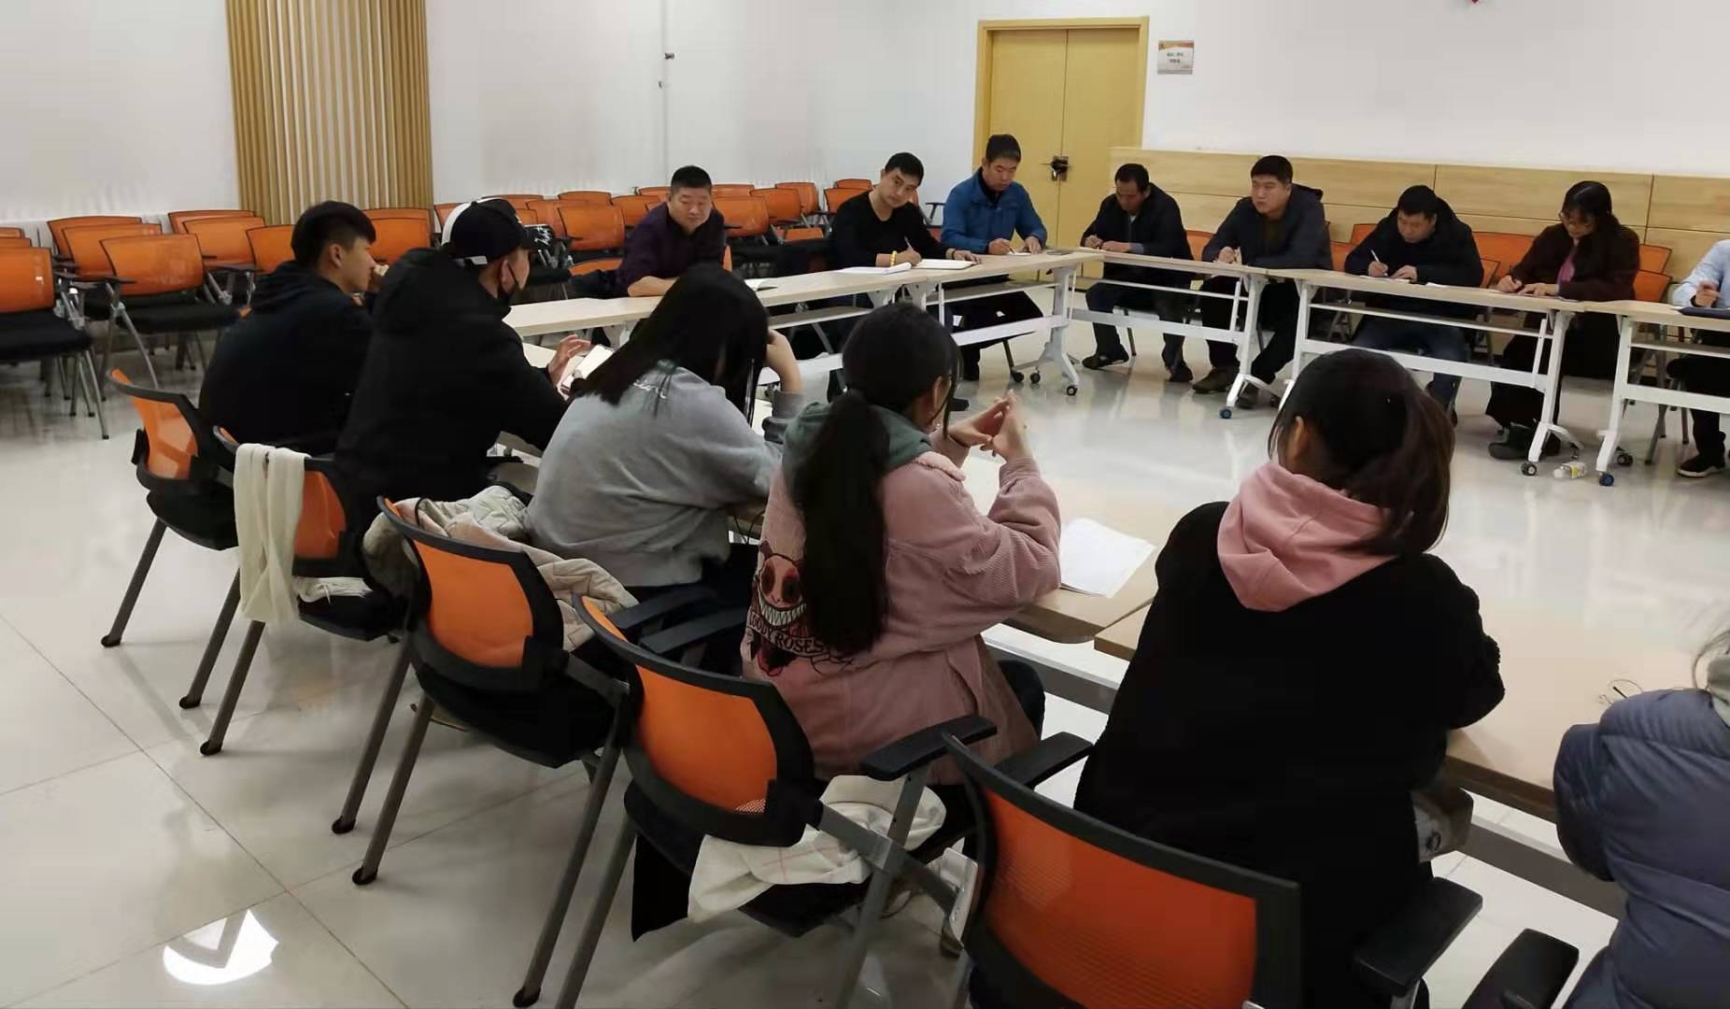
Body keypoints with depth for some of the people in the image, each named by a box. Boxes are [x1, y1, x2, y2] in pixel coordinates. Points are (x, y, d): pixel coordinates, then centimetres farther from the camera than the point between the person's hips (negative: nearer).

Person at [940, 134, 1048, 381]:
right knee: (983, 319, -29)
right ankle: (962, 345, 7)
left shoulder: (1017, 194, 3)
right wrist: (986, 247, -45)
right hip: (960, 277, -7)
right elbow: (949, 239, -28)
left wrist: (1033, 239, -20)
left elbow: (1036, 228, 7)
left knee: (1031, 317, -3)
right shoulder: (961, 194, -16)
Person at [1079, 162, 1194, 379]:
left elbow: (1167, 248, -33)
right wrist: (1090, 240, -22)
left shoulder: (1165, 206, -20)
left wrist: (1128, 247, -46)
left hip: (1165, 279, -5)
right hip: (1127, 276, 5)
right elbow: (1090, 233, 5)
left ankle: (1174, 360, -6)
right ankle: (1110, 351, -1)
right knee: (1096, 294, -20)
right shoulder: (1110, 204, -1)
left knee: (1168, 307, -33)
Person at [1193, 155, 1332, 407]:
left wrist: (1248, 264, -43)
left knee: (1299, 314, -37)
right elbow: (1211, 248, -8)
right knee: (1213, 290, -17)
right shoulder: (1245, 208, -4)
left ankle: (1258, 375, -24)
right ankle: (1225, 367, -4)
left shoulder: (1310, 209, -20)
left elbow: (1300, 258, -35)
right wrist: (1220, 257, -34)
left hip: (1304, 290, -5)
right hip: (1257, 288, 5)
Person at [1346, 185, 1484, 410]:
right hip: (1390, 314, 2)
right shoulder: (1387, 227, 6)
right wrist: (1368, 267, -19)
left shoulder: (1457, 233, -3)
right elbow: (1353, 261, 7)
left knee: (1450, 362, -33)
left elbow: (1473, 276, -17)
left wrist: (1422, 273, -29)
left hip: (1443, 319, -2)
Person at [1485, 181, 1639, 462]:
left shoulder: (1623, 241, -5)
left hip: (1600, 339, -4)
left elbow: (1617, 289, -19)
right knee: (1515, 353, -28)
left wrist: (1559, 288, -29)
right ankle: (1523, 429, -18)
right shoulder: (1553, 236, 9)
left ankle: (1533, 433, -21)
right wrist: (1511, 279, -14)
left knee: (1548, 356, -34)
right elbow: (1525, 270, 13)